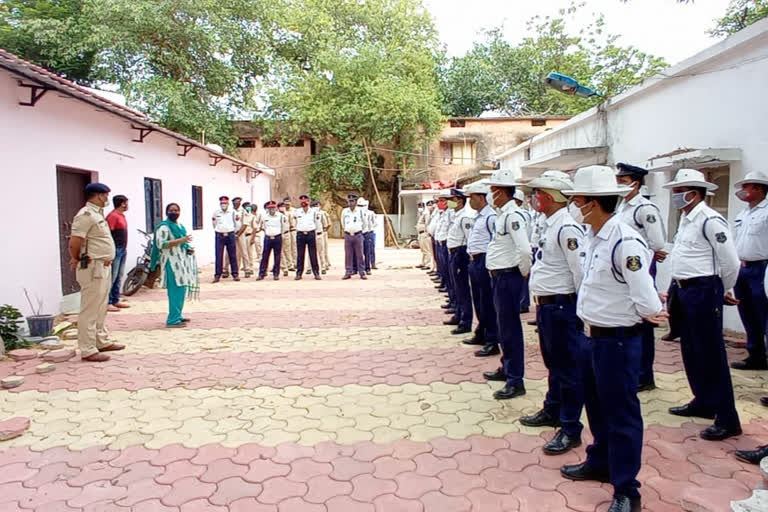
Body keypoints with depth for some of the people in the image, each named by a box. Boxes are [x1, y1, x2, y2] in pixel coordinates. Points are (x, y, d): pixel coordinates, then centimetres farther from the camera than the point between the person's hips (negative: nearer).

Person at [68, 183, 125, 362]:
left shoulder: (97, 214, 15)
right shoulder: (86, 214, -16)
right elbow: (74, 242, -21)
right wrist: (76, 259, -5)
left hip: (103, 267, 10)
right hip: (93, 268, -10)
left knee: (101, 309, 18)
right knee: (90, 310, -5)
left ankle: (102, 342, 30)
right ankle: (88, 350, 1)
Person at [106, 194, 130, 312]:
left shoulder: (122, 215, 15)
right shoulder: (113, 216, -14)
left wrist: (124, 248, 16)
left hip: (122, 250, 10)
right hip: (115, 250, -10)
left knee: (119, 277, 13)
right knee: (112, 277, -8)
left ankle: (116, 300, 20)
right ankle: (107, 303, -4)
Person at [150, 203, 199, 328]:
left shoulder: (180, 226, 19)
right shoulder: (164, 227, -8)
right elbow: (161, 244, -19)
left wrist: (189, 249, 7)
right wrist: (181, 240, -24)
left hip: (182, 261, 9)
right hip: (172, 263, -9)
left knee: (182, 289, 11)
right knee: (176, 290, -13)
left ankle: (178, 315, 21)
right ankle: (173, 320, -13)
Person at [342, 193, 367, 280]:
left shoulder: (360, 211, 1)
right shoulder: (344, 211, 5)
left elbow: (363, 222, 14)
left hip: (358, 235, -1)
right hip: (348, 235, 1)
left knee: (359, 255, 0)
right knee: (348, 255, 2)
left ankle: (362, 273, 4)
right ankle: (348, 272, 8)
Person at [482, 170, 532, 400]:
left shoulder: (512, 215, -19)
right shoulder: (503, 214, 12)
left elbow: (525, 249, -28)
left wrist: (524, 272, -14)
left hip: (508, 277, -10)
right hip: (499, 276, 10)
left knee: (510, 329, -2)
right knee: (502, 326, 20)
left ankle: (515, 381, 8)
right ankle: (506, 368, 36)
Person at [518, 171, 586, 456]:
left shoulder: (567, 228, -20)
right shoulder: (549, 224, 11)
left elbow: (582, 271, -22)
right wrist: (541, 302, 18)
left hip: (562, 306, -10)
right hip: (546, 304, 10)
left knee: (568, 368, 2)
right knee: (553, 363, 23)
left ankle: (571, 429, 15)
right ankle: (552, 411, 41)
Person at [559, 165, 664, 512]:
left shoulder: (625, 242, -24)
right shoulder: (594, 236, 5)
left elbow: (648, 304, -21)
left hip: (617, 340, -9)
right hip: (593, 336, 9)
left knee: (621, 414, 6)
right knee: (596, 406, 24)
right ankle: (600, 463, 45)